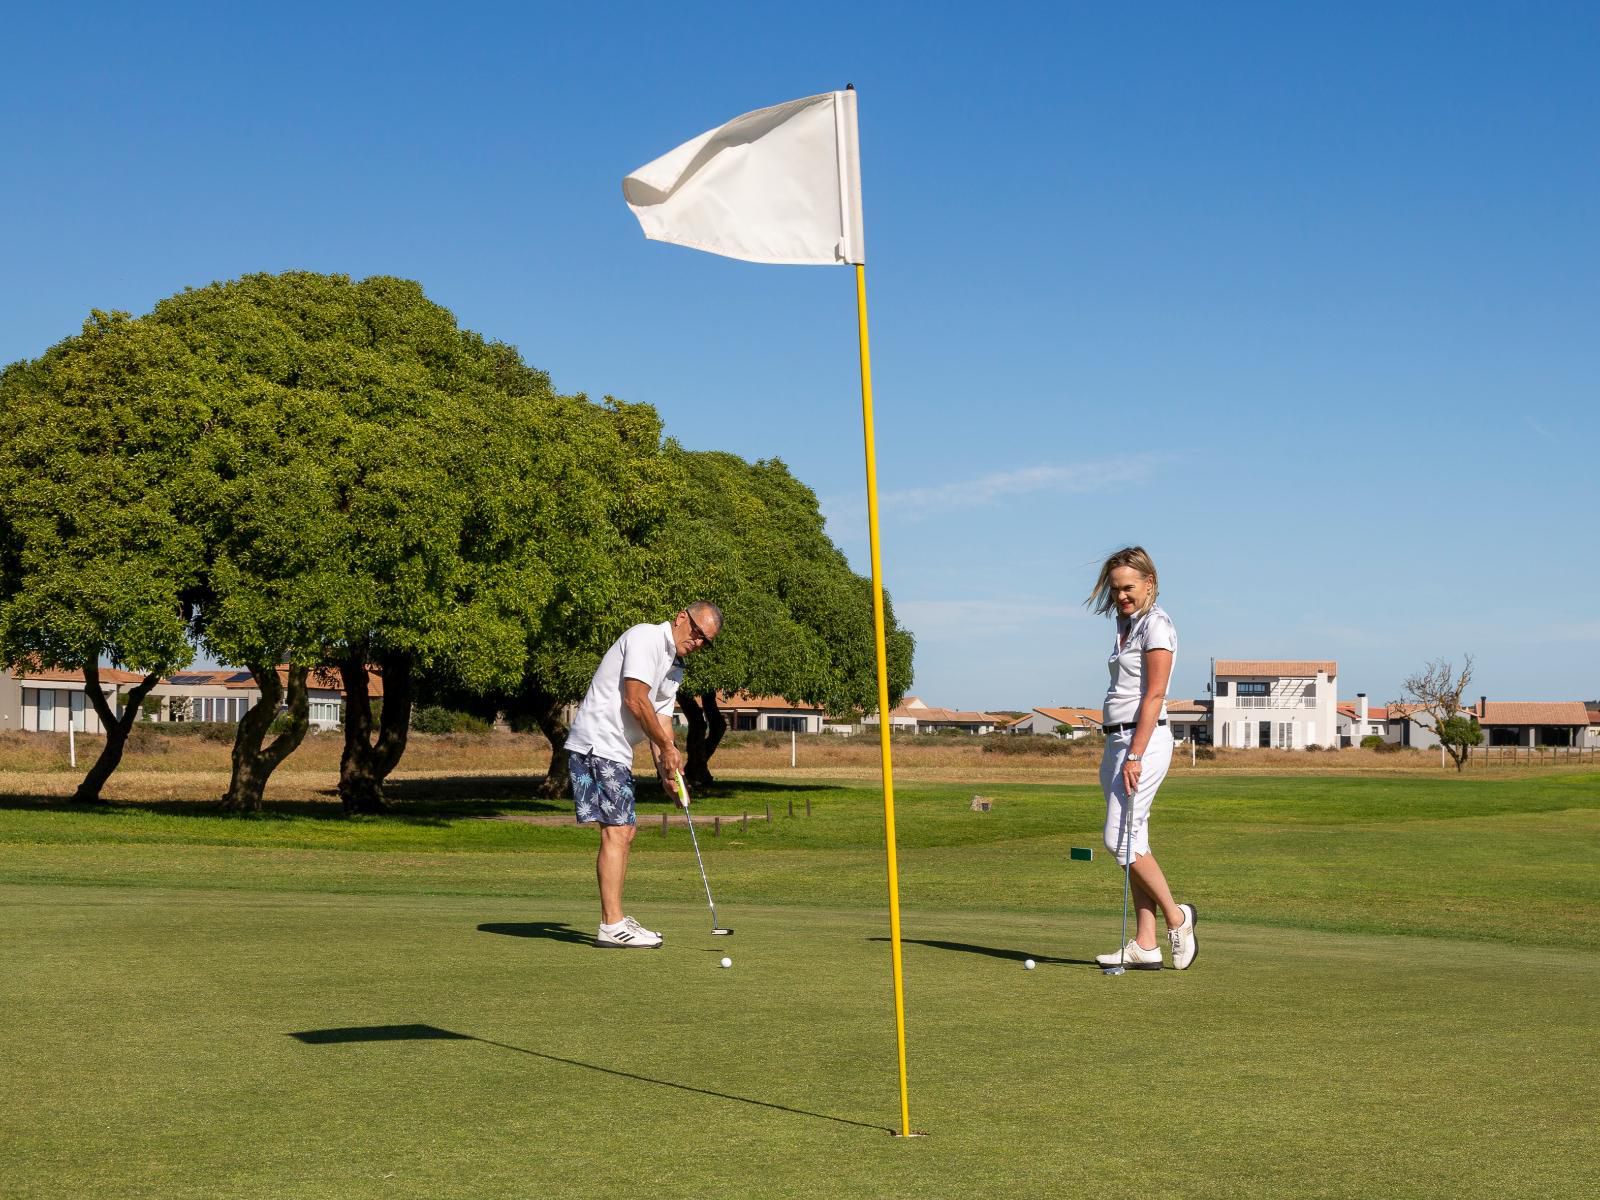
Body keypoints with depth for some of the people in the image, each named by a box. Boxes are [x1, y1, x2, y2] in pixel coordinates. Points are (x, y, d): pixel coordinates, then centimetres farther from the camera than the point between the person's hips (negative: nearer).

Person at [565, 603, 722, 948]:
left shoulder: (674, 667, 18)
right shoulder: (645, 638, -12)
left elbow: (661, 719, 16)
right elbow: (635, 700, -19)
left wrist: (665, 769, 2)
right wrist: (668, 748, -9)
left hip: (616, 752, 10)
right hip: (596, 745, -10)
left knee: (625, 829, 12)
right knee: (616, 831, -12)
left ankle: (616, 920, 18)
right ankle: (612, 926, -12)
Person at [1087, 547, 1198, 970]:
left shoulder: (1156, 625, -9)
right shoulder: (1126, 625, 17)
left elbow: (1154, 696, -15)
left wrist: (1135, 755, -20)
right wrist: (1118, 754, 18)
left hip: (1144, 740, -9)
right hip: (1118, 740, 9)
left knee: (1121, 839, -12)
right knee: (1130, 844, 5)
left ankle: (1176, 917, 3)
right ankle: (1145, 945, 5)